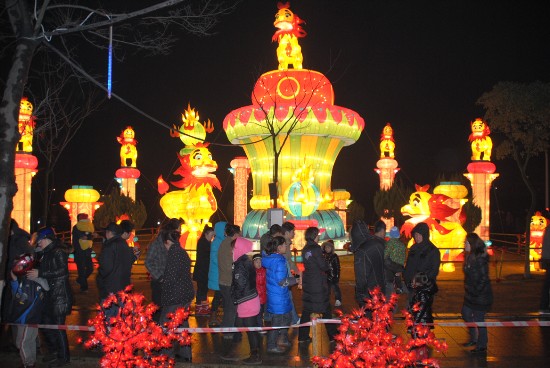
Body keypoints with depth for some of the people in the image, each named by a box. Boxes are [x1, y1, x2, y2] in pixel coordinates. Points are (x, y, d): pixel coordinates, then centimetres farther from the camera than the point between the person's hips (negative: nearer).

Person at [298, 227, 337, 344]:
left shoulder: (305, 250, 7)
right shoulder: (316, 249, -16)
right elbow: (324, 266, -15)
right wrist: (328, 267, 6)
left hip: (307, 283, 7)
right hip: (318, 284, -7)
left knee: (306, 310, 11)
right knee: (326, 310, 5)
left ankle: (303, 336, 14)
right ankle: (332, 335, 12)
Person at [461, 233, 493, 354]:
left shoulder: (480, 259, -22)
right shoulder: (470, 257, 7)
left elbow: (483, 278, -23)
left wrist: (476, 292, -19)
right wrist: (468, 290, 15)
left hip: (480, 296, -10)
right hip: (470, 294, 10)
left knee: (478, 319, 0)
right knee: (466, 314, 18)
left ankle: (482, 346, 14)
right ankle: (474, 339, 34)